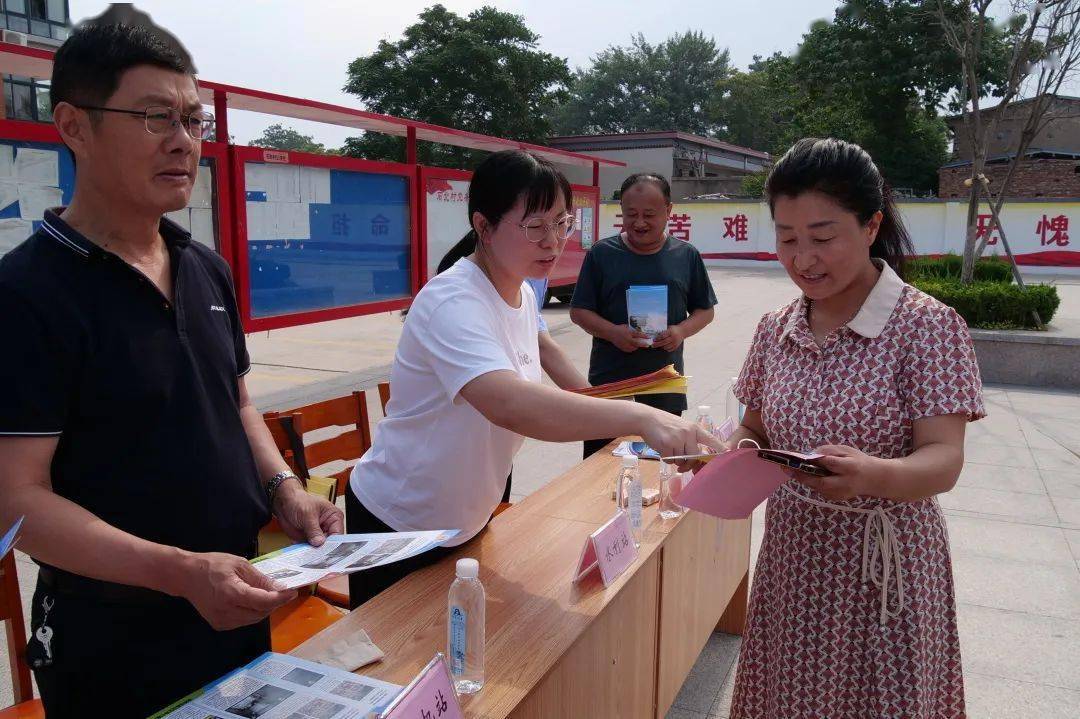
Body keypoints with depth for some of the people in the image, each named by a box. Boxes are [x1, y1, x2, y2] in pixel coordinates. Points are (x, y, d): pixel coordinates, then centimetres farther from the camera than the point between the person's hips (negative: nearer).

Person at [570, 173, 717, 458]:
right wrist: (612, 332, -17)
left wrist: (682, 330, -10)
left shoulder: (686, 256, 5)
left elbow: (705, 311, 11)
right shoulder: (602, 253, 1)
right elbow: (579, 311, 2)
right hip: (609, 381, -1)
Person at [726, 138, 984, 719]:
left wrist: (871, 475, -39)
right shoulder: (776, 328, 2)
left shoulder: (928, 325, -12)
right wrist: (723, 451, -13)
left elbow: (943, 461, -18)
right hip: (790, 556, 4)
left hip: (885, 567, -4)